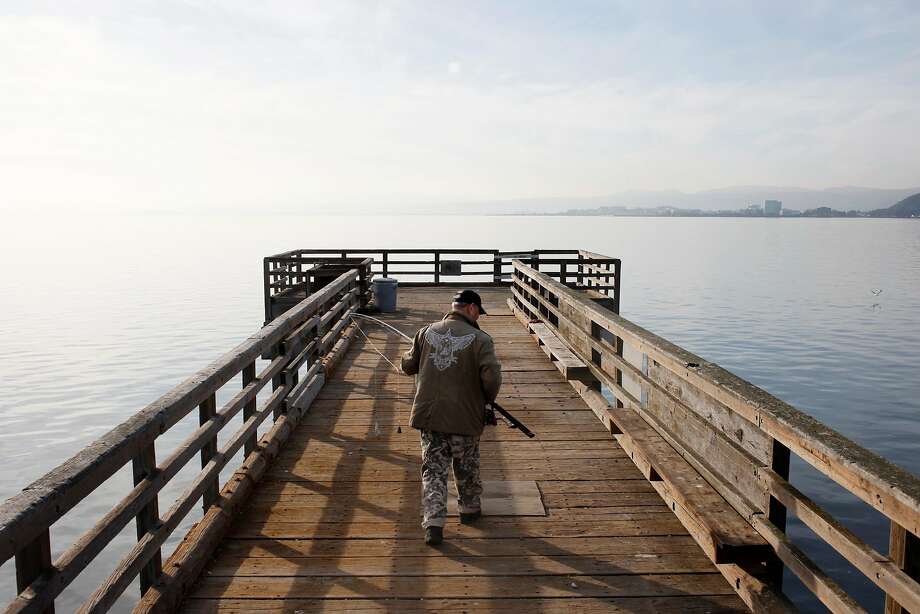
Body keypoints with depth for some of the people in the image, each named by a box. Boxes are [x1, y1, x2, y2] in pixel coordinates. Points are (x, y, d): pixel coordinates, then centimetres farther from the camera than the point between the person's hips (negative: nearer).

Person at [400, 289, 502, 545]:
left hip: (428, 414, 3)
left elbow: (408, 366, 10)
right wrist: (488, 399, 1)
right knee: (467, 466, 20)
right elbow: (492, 376, -19)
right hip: (464, 416, -2)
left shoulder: (426, 332, 4)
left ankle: (433, 523, 3)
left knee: (433, 469, 10)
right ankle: (469, 508, 38)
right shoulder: (479, 339, -9)